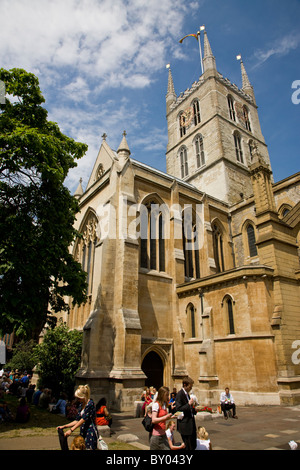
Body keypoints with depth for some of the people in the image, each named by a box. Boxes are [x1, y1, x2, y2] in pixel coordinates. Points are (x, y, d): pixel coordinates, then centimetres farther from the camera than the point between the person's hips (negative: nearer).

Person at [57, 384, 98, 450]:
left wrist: (71, 430, -24)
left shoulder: (90, 403, -14)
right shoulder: (81, 405, 12)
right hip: (83, 432, 8)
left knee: (89, 448, -9)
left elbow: (84, 419, -21)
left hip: (90, 432, -8)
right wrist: (64, 426, 7)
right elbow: (77, 420, 14)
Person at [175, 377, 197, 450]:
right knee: (188, 447, -2)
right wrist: (189, 404, -24)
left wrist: (194, 409, 4)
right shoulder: (180, 394, -17)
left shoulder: (187, 394, 11)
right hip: (185, 425, -9)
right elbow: (178, 409, -22)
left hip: (191, 423, 9)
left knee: (193, 446, 15)